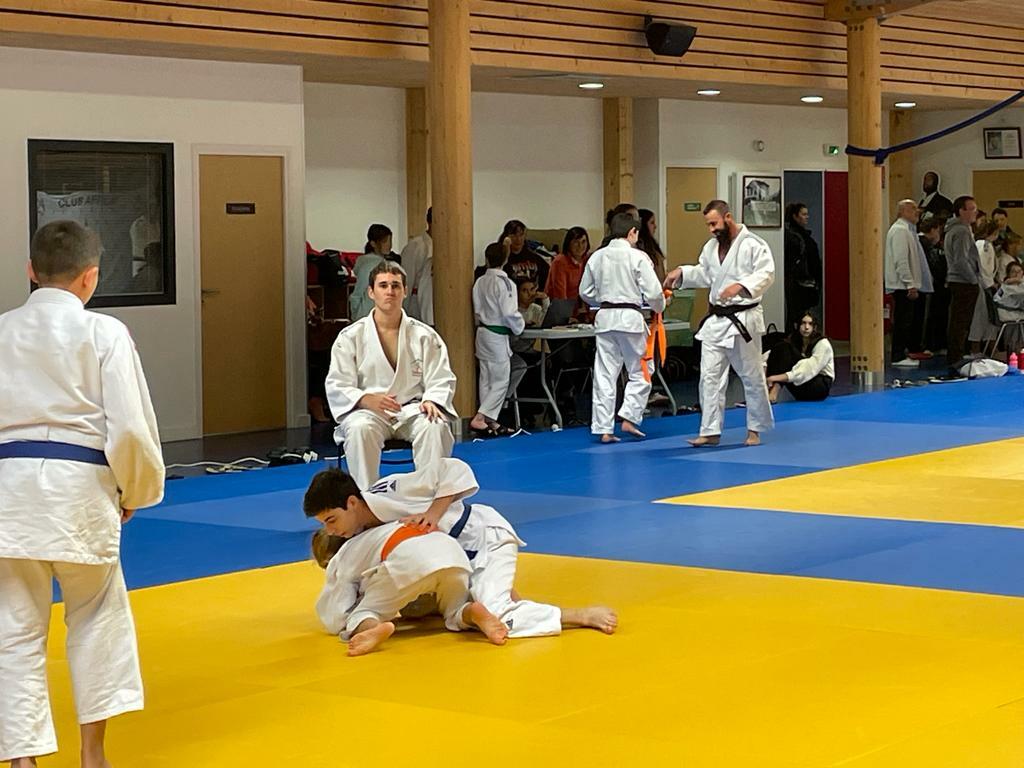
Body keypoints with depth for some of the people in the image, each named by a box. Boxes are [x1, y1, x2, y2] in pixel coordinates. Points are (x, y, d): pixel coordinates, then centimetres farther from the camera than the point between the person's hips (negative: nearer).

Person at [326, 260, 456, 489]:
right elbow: (337, 386, -1)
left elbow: (441, 380, 5)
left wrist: (430, 402, -18)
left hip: (412, 410, 1)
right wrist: (367, 400, -21)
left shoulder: (424, 335, 5)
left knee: (435, 427, -32)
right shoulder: (350, 337, 2)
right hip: (367, 410, -1)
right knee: (360, 429, -36)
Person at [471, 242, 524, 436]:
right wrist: (519, 326, -2)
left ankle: (491, 421, 17)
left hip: (482, 332, 7)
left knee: (486, 379, 12)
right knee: (501, 380, 0)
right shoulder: (505, 283, -17)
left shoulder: (480, 282, 2)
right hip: (498, 335, -7)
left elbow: (477, 310, 7)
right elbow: (510, 313, -19)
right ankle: (479, 418, -10)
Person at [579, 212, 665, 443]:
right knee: (640, 372, 10)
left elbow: (586, 292, 12)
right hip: (630, 318, -4)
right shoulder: (638, 257, -9)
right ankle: (628, 418, 0)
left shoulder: (597, 256, 5)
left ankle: (603, 429, 7)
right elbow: (652, 292, -10)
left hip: (605, 318, 4)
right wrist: (660, 305, 11)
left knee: (604, 374, 7)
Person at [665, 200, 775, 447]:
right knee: (710, 376, 2)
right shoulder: (711, 246, 11)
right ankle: (710, 431, 7)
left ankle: (755, 429, 20)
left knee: (752, 376, 6)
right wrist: (681, 272, 7)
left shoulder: (753, 245, -13)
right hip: (716, 320, 6)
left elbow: (766, 274, -21)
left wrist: (740, 286, -34)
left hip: (743, 319, -6)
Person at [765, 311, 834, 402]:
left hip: (820, 386, -5)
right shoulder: (794, 341, 6)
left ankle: (774, 391, -39)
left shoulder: (823, 344, -13)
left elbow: (809, 369, -27)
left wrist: (781, 377, -39)